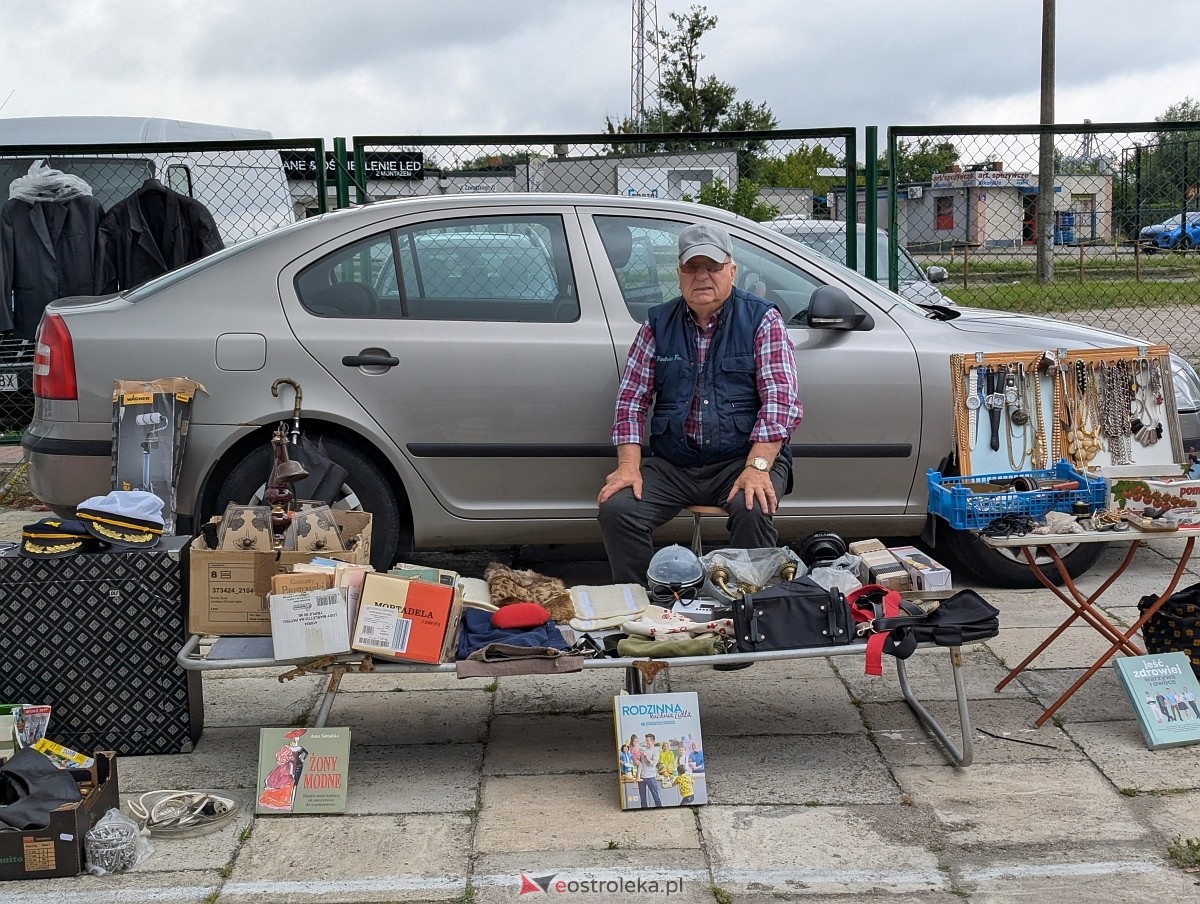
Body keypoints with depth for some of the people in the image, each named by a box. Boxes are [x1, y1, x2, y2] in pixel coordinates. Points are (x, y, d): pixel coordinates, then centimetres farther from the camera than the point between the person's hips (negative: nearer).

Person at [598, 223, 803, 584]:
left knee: (752, 511, -34)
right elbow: (631, 398, 9)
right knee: (616, 508, -21)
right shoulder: (658, 324, 11)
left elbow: (780, 399, -10)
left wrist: (756, 468, -23)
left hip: (743, 459, -3)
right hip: (672, 465, 3)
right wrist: (629, 465, -7)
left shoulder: (762, 320, 1)